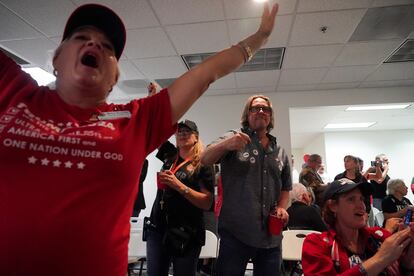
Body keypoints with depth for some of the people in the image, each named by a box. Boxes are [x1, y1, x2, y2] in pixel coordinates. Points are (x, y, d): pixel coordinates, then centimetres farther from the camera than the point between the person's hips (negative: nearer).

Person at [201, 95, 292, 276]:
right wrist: (225, 144, -36)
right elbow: (205, 160, -16)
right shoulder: (235, 138, -1)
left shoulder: (280, 152, 12)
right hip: (236, 233, -4)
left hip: (271, 235, 5)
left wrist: (282, 207, 0)